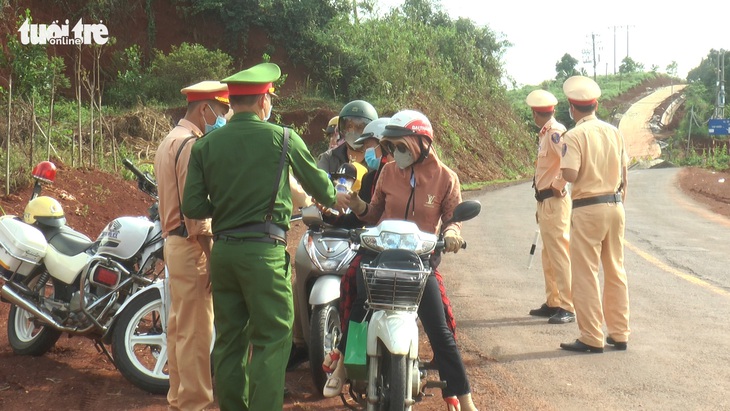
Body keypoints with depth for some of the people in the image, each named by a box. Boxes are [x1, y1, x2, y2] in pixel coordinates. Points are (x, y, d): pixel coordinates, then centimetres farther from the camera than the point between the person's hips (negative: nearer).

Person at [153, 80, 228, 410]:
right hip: (192, 246, -11)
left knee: (179, 326, 15)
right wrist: (212, 257, -19)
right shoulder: (191, 144, -14)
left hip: (174, 243, 11)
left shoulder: (169, 142, 19)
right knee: (197, 331, -6)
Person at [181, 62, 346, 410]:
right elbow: (316, 181, 10)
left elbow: (192, 207, 1)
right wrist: (334, 201, 31)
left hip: (222, 249, 5)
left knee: (229, 338, 12)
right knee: (271, 338, 0)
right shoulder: (282, 138, -3)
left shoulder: (205, 145, 5)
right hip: (264, 251, -4)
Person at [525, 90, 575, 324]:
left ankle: (567, 308, -5)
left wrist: (558, 186, -18)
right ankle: (553, 303, 24)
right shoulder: (545, 134, 14)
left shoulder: (555, 132, -16)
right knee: (548, 257, 16)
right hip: (545, 203, 10)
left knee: (560, 255, -8)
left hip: (555, 202, -10)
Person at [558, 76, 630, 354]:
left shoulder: (574, 136, -11)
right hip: (615, 206, 6)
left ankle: (592, 338, 3)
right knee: (616, 271, 14)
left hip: (588, 209, -6)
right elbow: (624, 175, 11)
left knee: (585, 275, 1)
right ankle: (619, 334, 19)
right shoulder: (614, 132, 7)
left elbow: (570, 175, -21)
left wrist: (562, 159, -1)